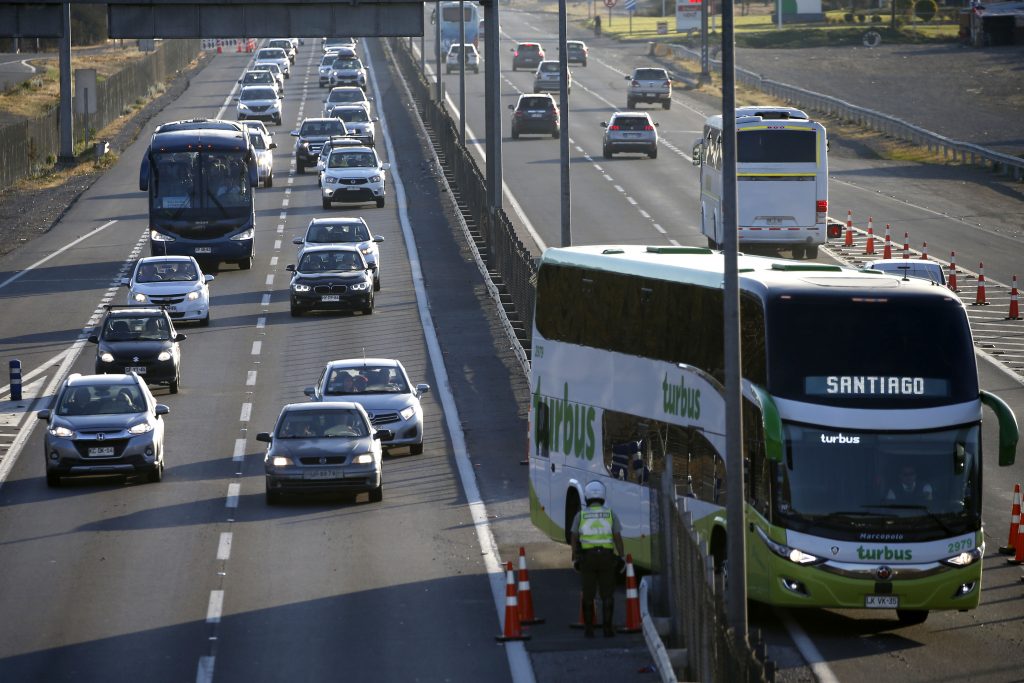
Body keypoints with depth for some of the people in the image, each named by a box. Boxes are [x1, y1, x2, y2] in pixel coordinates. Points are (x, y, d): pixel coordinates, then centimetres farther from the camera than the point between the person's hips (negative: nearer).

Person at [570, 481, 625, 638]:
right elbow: (617, 537, -5)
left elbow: (574, 538, -1)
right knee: (607, 595, 6)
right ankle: (607, 628, 0)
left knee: (588, 595, 9)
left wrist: (574, 559, 6)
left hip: (587, 557, 0)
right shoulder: (610, 514, 1)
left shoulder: (580, 515, 1)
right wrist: (621, 557, -2)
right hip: (607, 557, 0)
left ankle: (589, 629, 7)